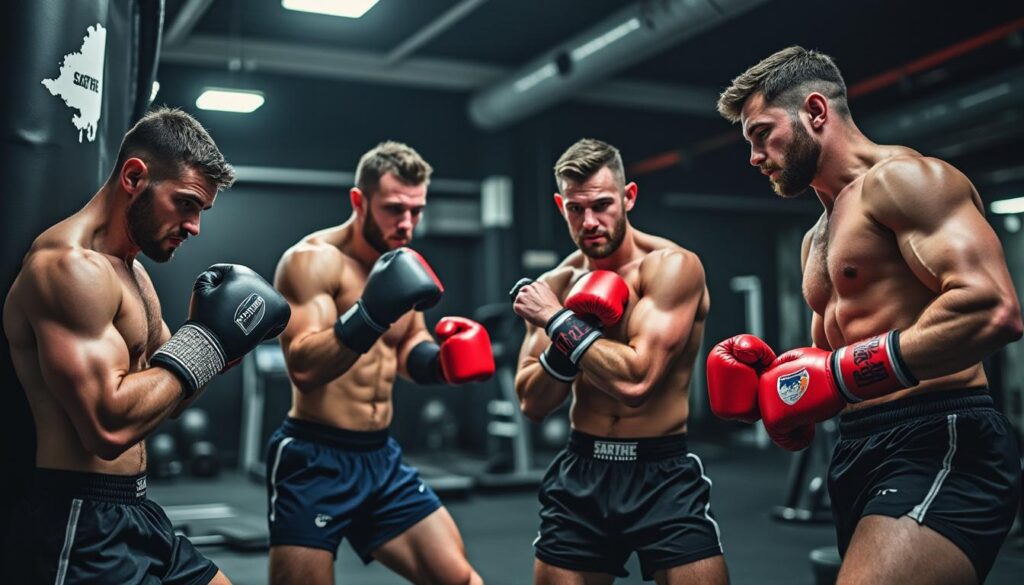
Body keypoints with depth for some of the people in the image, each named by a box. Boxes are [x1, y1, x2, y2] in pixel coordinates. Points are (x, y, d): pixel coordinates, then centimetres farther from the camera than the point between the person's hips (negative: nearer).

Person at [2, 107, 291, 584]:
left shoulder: (130, 271, 14)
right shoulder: (71, 265, -19)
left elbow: (161, 395, 18)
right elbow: (109, 424, -28)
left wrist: (222, 337, 2)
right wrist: (207, 339, -18)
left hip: (133, 513, 10)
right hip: (78, 526, -10)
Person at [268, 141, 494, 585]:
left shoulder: (402, 263, 8)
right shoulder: (313, 259, -14)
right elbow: (303, 367, -26)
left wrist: (440, 360, 0)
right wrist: (369, 315, -38)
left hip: (381, 457, 7)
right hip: (314, 460, -7)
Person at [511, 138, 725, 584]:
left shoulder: (672, 265, -13)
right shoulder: (555, 285, 2)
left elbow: (634, 382, -24)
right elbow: (532, 404, 1)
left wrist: (559, 320, -16)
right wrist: (570, 339, -15)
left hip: (663, 472, -4)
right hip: (581, 472, 4)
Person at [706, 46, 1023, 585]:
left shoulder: (900, 178, -7)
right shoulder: (818, 237, 22)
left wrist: (843, 373, -20)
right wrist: (770, 376, 5)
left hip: (939, 445, -10)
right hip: (862, 451, 10)